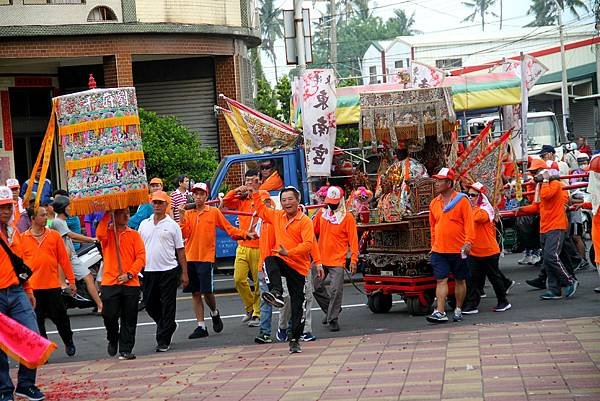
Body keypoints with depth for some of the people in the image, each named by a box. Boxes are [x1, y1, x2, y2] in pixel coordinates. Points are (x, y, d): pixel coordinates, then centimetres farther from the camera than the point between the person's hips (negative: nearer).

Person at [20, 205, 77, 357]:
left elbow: (64, 259, 5)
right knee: (37, 321, 5)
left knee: (60, 318, 8)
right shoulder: (22, 239, 1)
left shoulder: (54, 235, 3)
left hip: (53, 286, 0)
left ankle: (69, 343, 30)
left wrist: (71, 280, 4)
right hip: (32, 287, 0)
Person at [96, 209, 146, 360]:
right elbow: (100, 234, -20)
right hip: (109, 282, -1)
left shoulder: (134, 234, 9)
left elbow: (141, 257, 1)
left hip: (130, 284, 1)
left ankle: (125, 350, 11)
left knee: (129, 320, 3)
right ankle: (112, 340, 25)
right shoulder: (108, 232, 6)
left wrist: (129, 274, -10)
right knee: (109, 315, -3)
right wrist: (107, 215, -17)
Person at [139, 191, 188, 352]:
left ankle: (163, 341, 4)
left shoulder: (172, 225, 0)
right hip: (149, 271, 4)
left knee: (167, 307, -2)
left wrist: (184, 273, -2)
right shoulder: (144, 224, 10)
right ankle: (169, 327, 33)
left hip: (169, 270, -4)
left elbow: (180, 250, 1)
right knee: (150, 304, 10)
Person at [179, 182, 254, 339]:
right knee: (195, 293, 5)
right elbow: (184, 235, 0)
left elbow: (229, 229, 1)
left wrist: (245, 234, -10)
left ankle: (214, 313, 24)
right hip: (190, 258, 3)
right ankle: (201, 327, 11)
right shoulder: (188, 214, 9)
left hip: (206, 258, -3)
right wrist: (182, 216, -9)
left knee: (207, 292, -7)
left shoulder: (214, 212, 2)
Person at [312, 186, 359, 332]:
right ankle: (330, 309, 25)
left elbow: (353, 240, -5)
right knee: (316, 287, 6)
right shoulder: (321, 214, 9)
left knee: (336, 290, -6)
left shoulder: (347, 217, -3)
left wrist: (354, 260, -12)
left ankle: (333, 318, 3)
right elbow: (313, 232, 15)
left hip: (337, 261, -5)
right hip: (320, 259, 5)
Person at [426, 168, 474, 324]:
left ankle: (458, 310, 22)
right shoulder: (434, 203, 8)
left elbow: (469, 222, -9)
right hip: (439, 250, 3)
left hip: (458, 249, -3)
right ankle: (440, 313, -11)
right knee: (441, 280, -6)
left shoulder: (461, 200, -6)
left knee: (460, 280, 10)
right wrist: (433, 245, 15)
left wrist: (468, 241, -18)